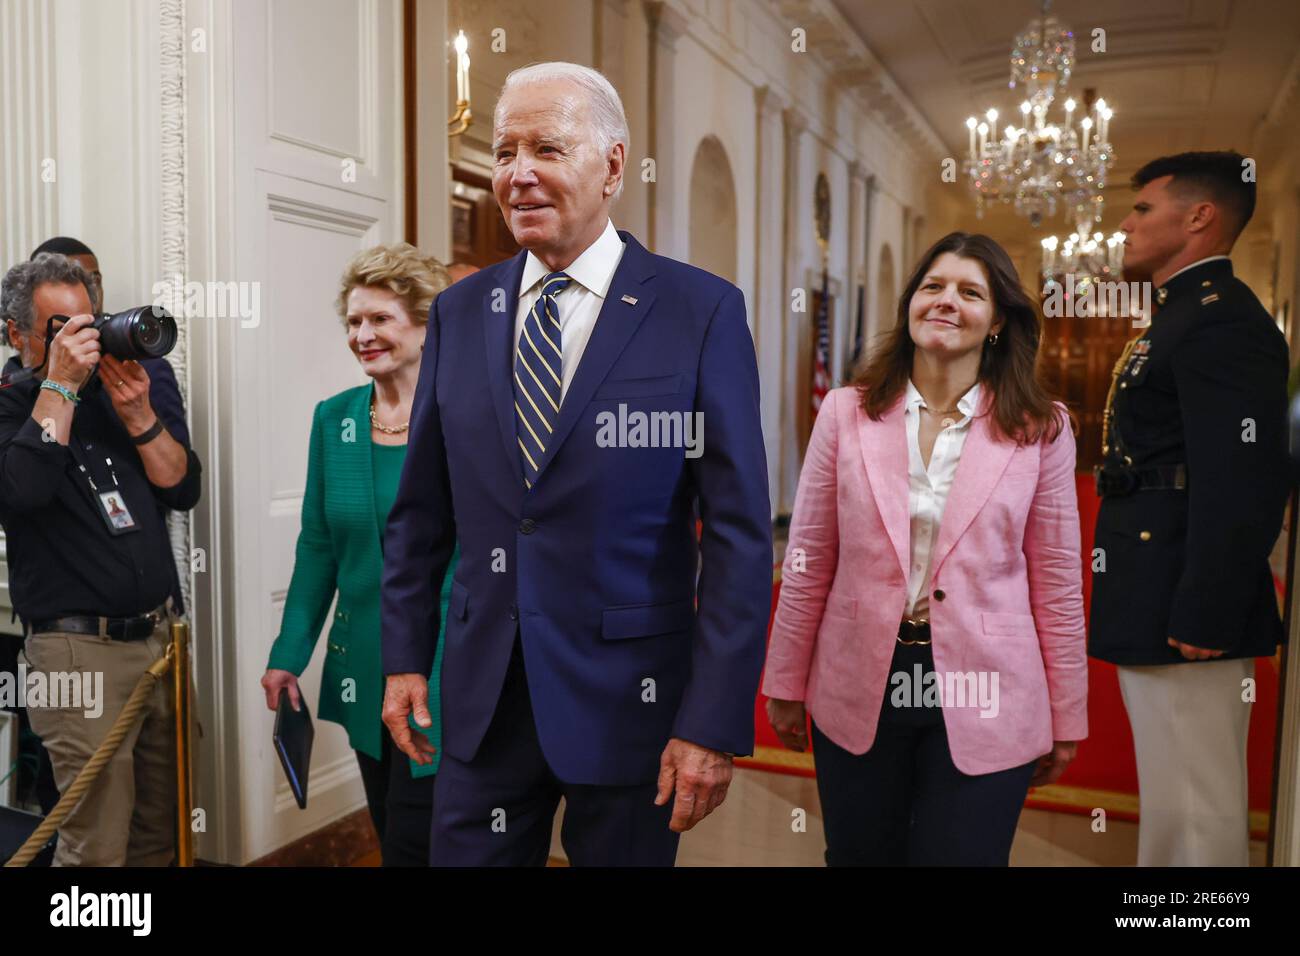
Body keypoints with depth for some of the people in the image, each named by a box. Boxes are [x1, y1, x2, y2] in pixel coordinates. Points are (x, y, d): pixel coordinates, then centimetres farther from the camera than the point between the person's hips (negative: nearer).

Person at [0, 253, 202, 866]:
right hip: (80, 649, -5)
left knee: (159, 833, 13)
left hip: (161, 635, 5)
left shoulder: (113, 390, 11)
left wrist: (138, 414, -9)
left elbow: (183, 489, 5)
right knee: (97, 846, -1)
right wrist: (58, 385, -16)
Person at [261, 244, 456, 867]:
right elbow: (318, 548, 8)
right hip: (364, 671, 5)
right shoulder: (333, 419, 3)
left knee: (413, 847, 2)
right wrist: (288, 654, 6)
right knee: (390, 838, 19)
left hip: (447, 670, -5)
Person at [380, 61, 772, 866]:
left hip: (631, 699, -3)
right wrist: (405, 657, 7)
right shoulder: (460, 312, 4)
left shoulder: (702, 311, -9)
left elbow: (739, 534, -11)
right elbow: (422, 510, 9)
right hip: (483, 698, 4)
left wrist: (716, 721, -13)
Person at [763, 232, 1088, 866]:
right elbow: (808, 563, 3)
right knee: (858, 855, 17)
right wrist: (786, 685, 6)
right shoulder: (846, 413, -1)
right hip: (857, 690, 2)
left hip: (983, 699, -1)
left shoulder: (1040, 430, -2)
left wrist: (1066, 718, 4)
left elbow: (1057, 581, 1)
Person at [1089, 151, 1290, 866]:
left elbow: (1241, 486, -23)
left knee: (1192, 809, 1)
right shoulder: (1186, 314, 17)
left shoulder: (1221, 320, -15)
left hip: (1183, 612, -11)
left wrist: (1202, 619, -23)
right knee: (1174, 794, 21)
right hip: (1160, 604, 11)